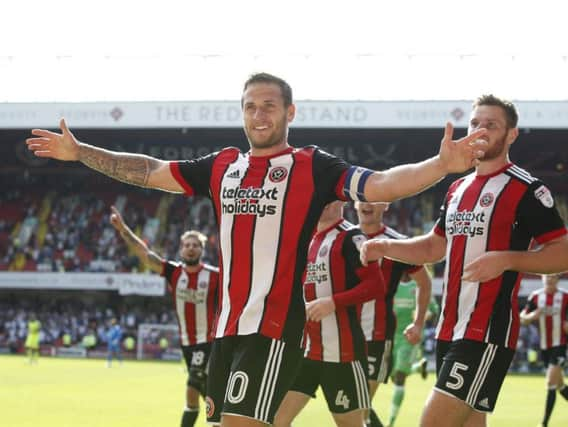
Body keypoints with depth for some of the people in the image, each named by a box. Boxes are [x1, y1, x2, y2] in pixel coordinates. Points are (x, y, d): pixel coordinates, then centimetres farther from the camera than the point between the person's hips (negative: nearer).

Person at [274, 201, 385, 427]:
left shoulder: (351, 237, -8)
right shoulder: (307, 238, 16)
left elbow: (376, 285, -17)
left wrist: (333, 302, -24)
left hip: (342, 351, -7)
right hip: (304, 349, 7)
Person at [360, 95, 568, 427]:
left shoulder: (526, 189, -7)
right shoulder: (458, 188, 17)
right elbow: (435, 246, 27)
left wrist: (506, 259, -24)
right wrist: (384, 247, 10)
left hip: (488, 333, -8)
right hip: (450, 330, 8)